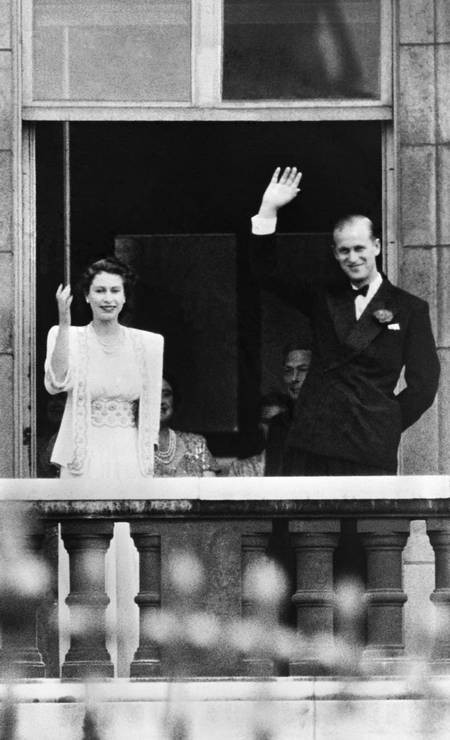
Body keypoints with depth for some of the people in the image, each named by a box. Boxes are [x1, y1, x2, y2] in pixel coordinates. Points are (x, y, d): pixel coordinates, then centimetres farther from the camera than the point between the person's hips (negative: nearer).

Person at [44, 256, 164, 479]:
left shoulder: (147, 344, 7)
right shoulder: (69, 337, 2)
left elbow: (149, 411, 10)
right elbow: (57, 383, -16)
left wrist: (148, 464, 5)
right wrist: (64, 324, -22)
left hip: (130, 458, 2)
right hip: (84, 457, -2)